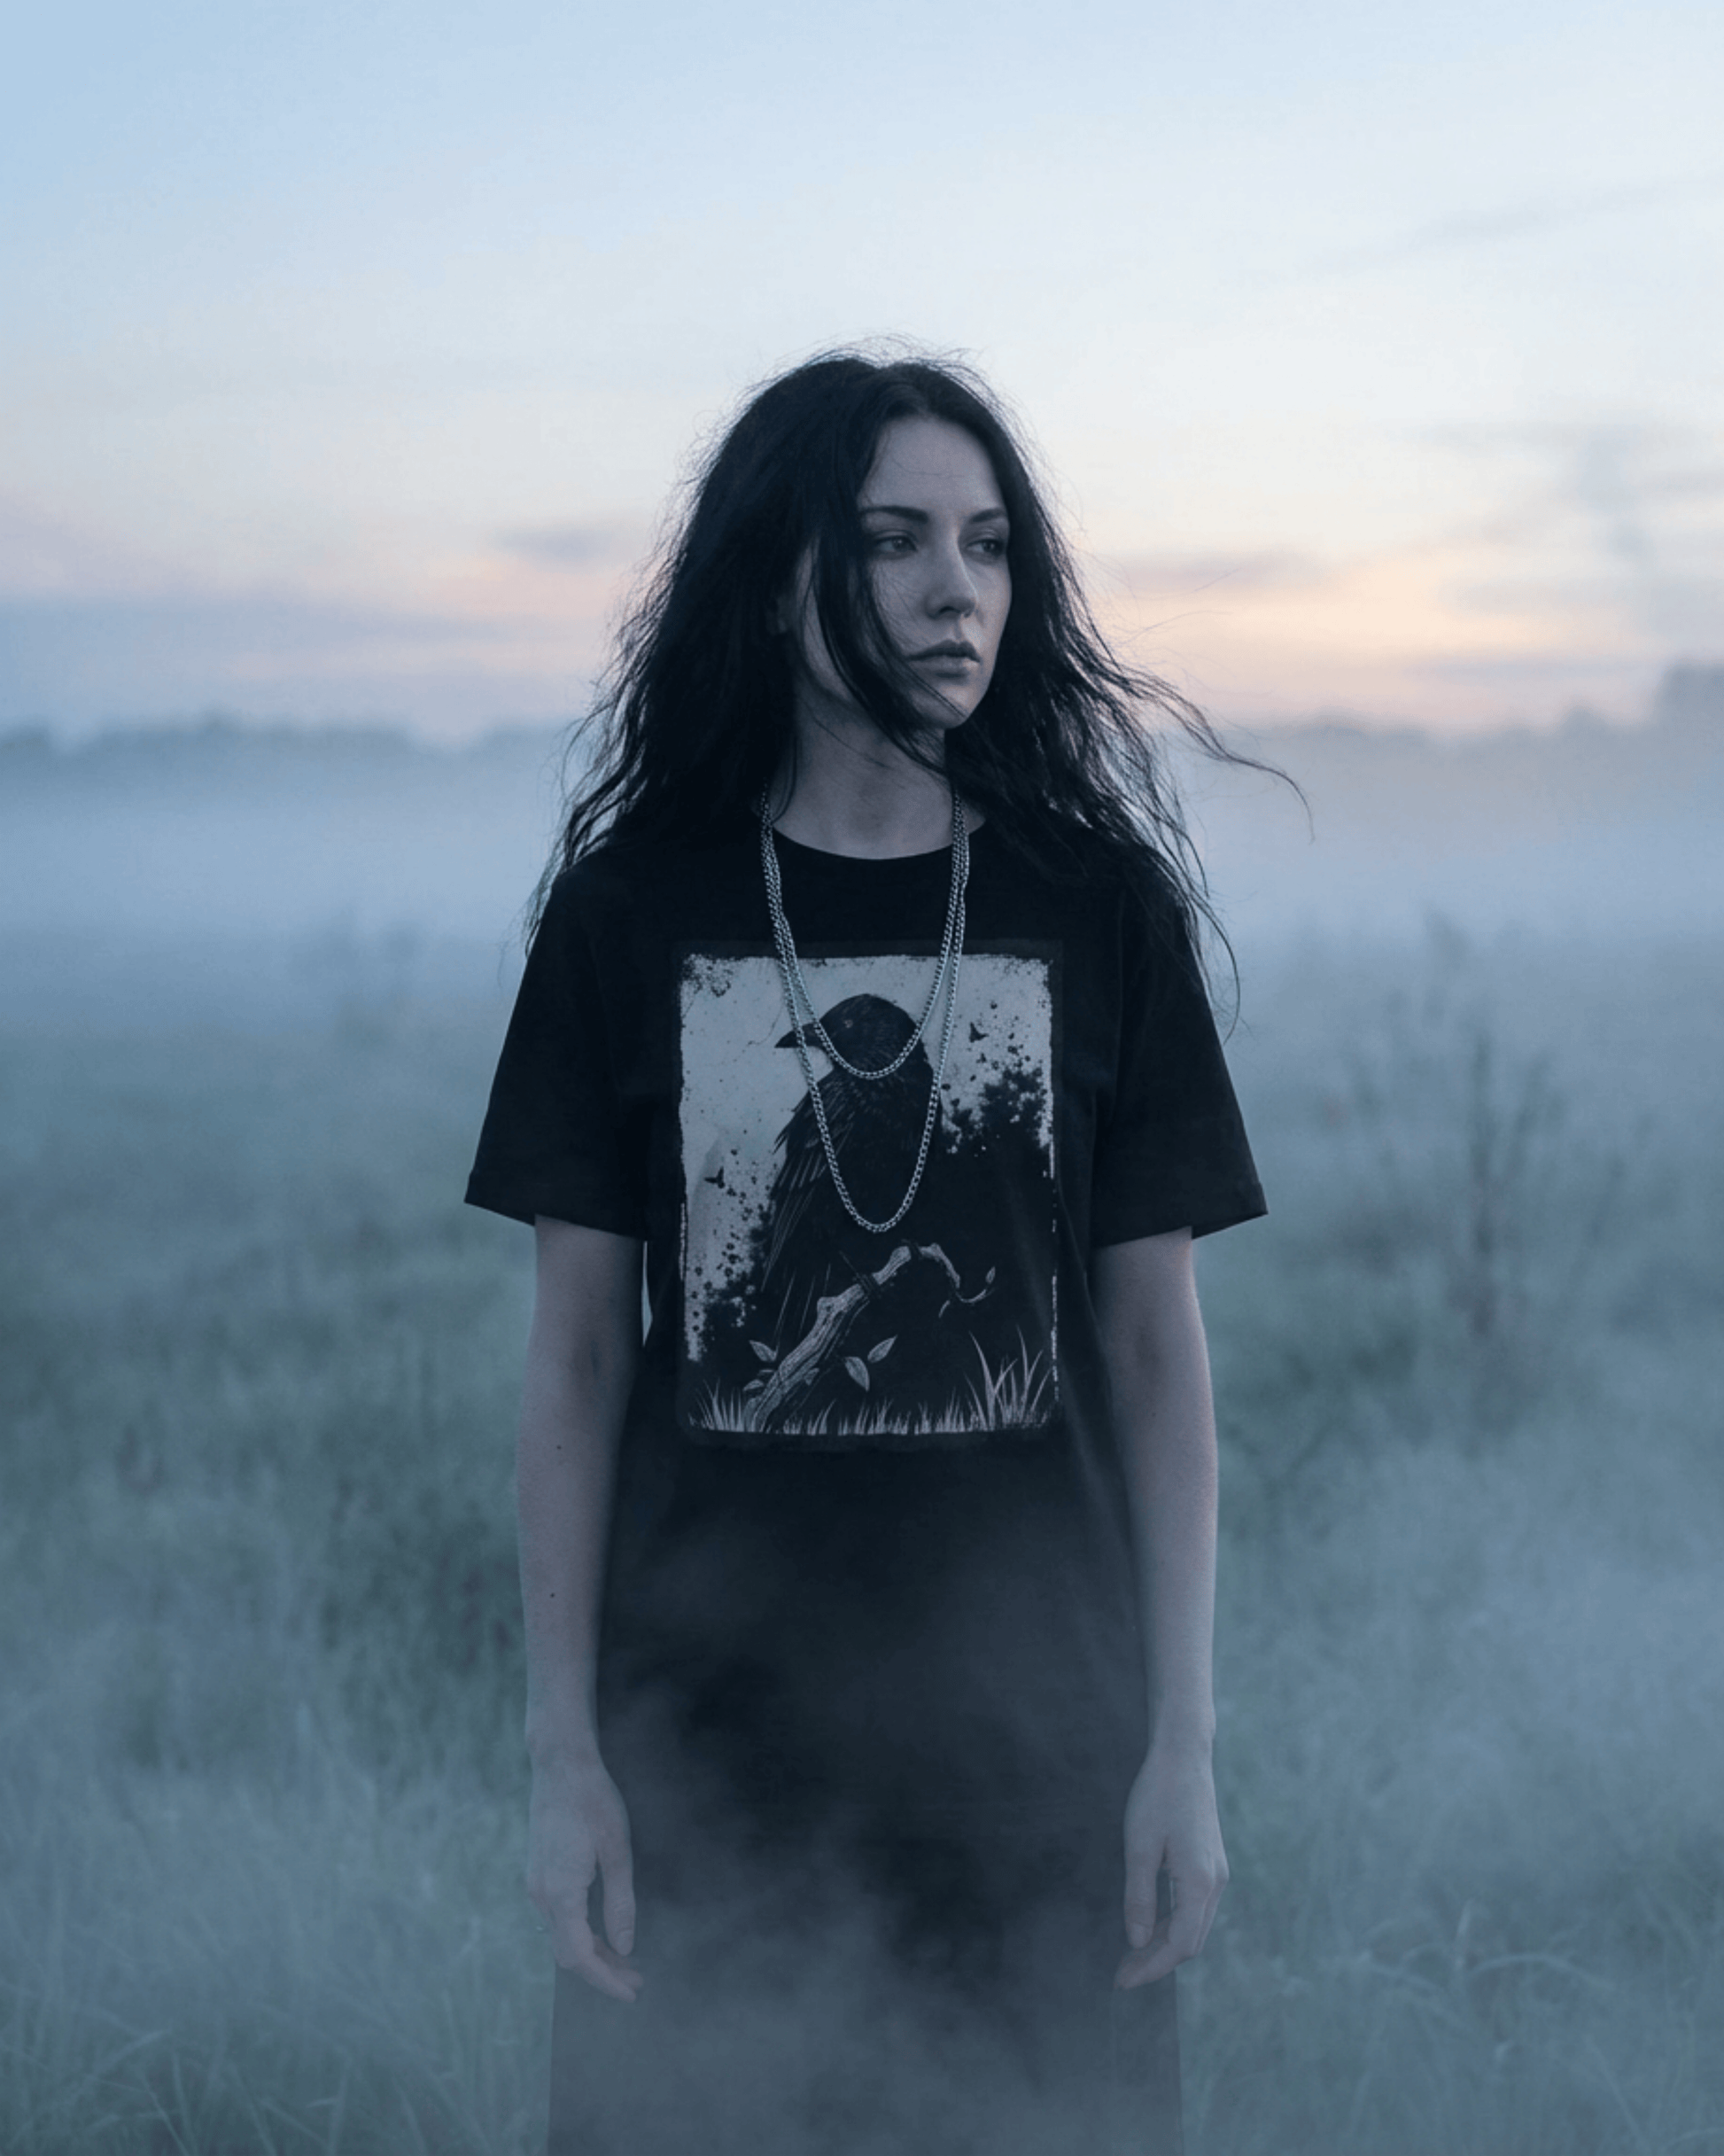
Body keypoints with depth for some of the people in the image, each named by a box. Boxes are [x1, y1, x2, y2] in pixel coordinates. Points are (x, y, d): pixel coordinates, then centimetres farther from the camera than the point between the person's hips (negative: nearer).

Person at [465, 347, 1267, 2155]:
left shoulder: (1096, 906, 1)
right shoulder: (633, 916, 0)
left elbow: (1156, 1351, 3)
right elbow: (576, 1361, 2)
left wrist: (1184, 1744, -1)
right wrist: (561, 1755, -2)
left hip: (1036, 1737, 1)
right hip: (707, 1740, 0)